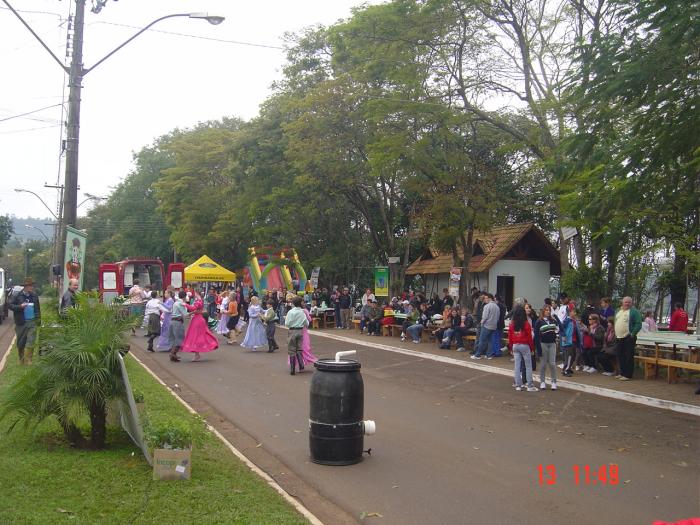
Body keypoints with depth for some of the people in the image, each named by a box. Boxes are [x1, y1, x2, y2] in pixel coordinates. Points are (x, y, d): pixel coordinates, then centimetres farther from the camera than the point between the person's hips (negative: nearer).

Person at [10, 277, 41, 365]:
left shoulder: (35, 296, 6)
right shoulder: (18, 296, -3)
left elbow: (38, 308, 15)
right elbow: (10, 305, -1)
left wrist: (38, 319, 12)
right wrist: (20, 306, -16)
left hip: (32, 322, 1)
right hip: (21, 323, -1)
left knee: (30, 342, -8)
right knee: (21, 343, 9)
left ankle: (28, 360, -5)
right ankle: (21, 360, 26)